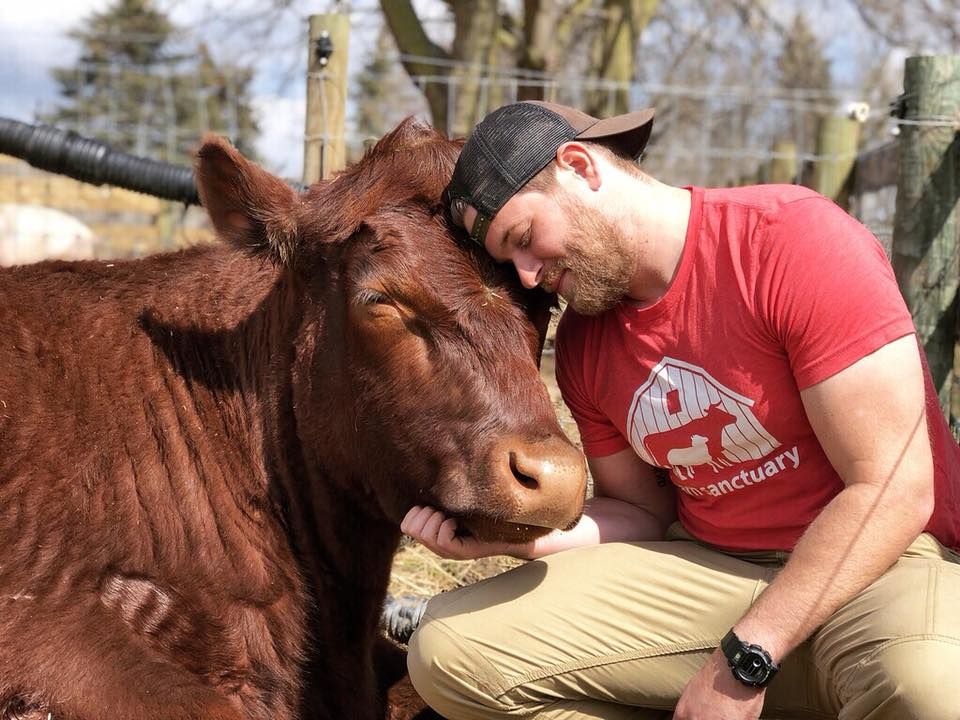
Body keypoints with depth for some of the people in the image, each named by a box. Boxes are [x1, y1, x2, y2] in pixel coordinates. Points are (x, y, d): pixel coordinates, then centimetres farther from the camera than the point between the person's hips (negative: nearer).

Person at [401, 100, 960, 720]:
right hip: (708, 567, 6)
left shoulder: (794, 238, -17)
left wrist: (742, 663, -20)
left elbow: (893, 490, -19)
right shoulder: (584, 341, 5)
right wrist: (512, 534, -7)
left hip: (880, 563, -6)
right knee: (451, 651, -10)